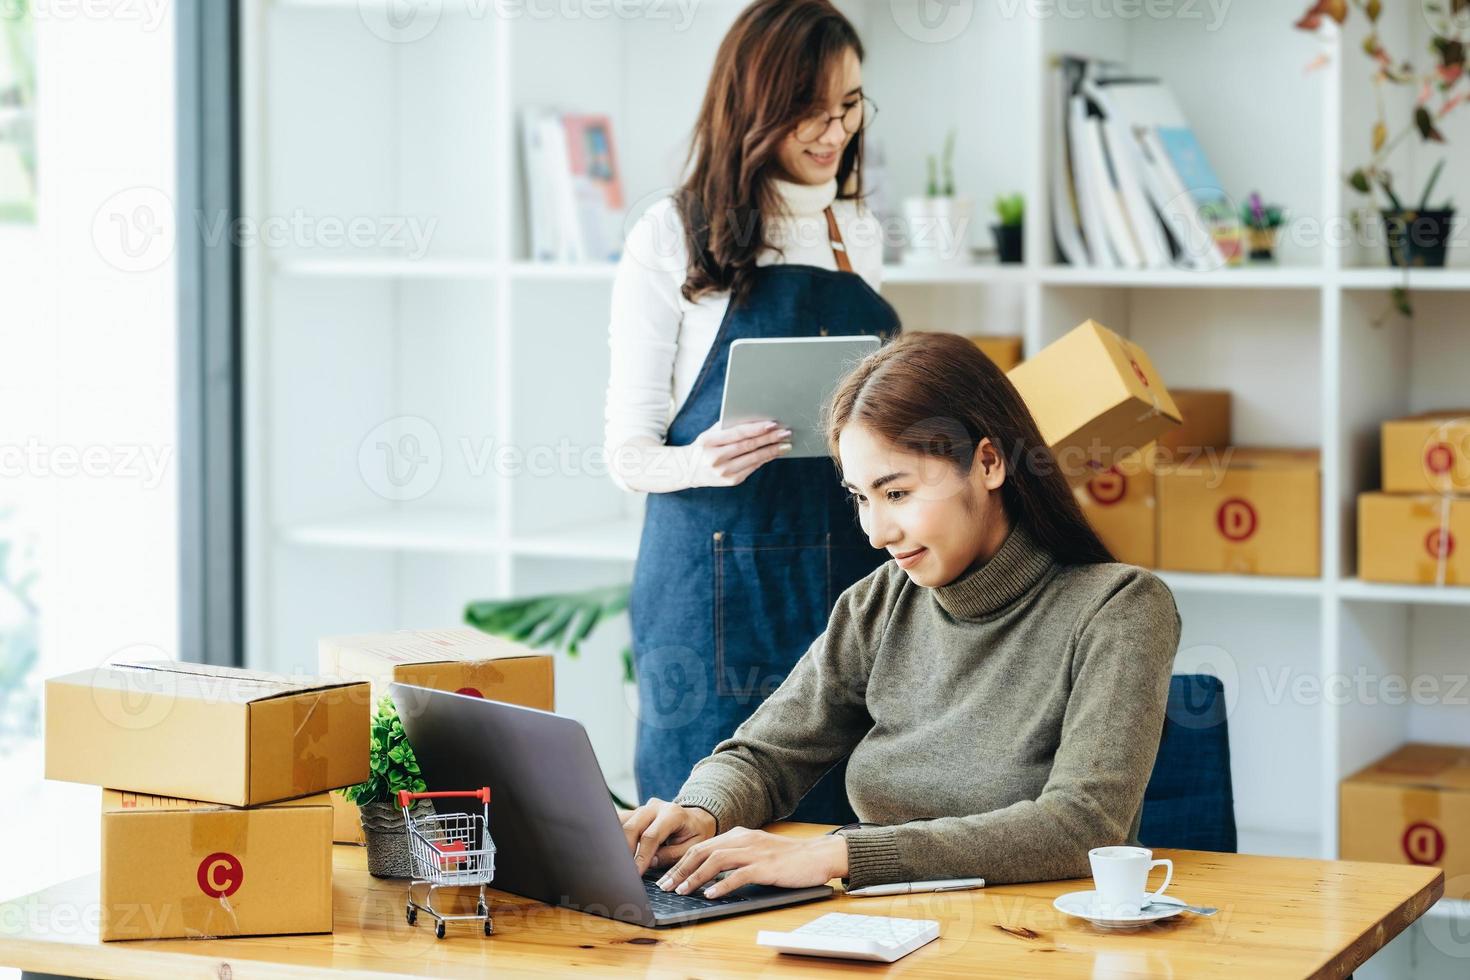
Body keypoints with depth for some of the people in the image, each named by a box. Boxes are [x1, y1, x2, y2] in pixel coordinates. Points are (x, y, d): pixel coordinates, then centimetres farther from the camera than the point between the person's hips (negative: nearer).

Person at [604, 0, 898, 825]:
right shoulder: (673, 238, -4)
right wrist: (700, 463, -26)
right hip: (721, 579, -5)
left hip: (850, 573, 5)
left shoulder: (860, 236, 13)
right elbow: (629, 451, -5)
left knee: (849, 838, 3)